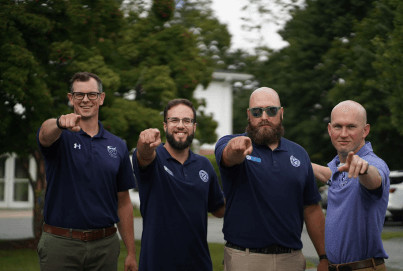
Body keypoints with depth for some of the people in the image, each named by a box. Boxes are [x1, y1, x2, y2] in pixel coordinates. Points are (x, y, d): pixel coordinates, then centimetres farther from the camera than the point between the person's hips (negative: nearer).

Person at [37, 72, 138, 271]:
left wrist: (131, 253, 7)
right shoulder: (60, 137, -1)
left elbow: (123, 202, 10)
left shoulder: (117, 146, 9)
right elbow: (46, 133, -27)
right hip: (60, 246, -3)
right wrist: (61, 122, -51)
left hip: (105, 246, 3)